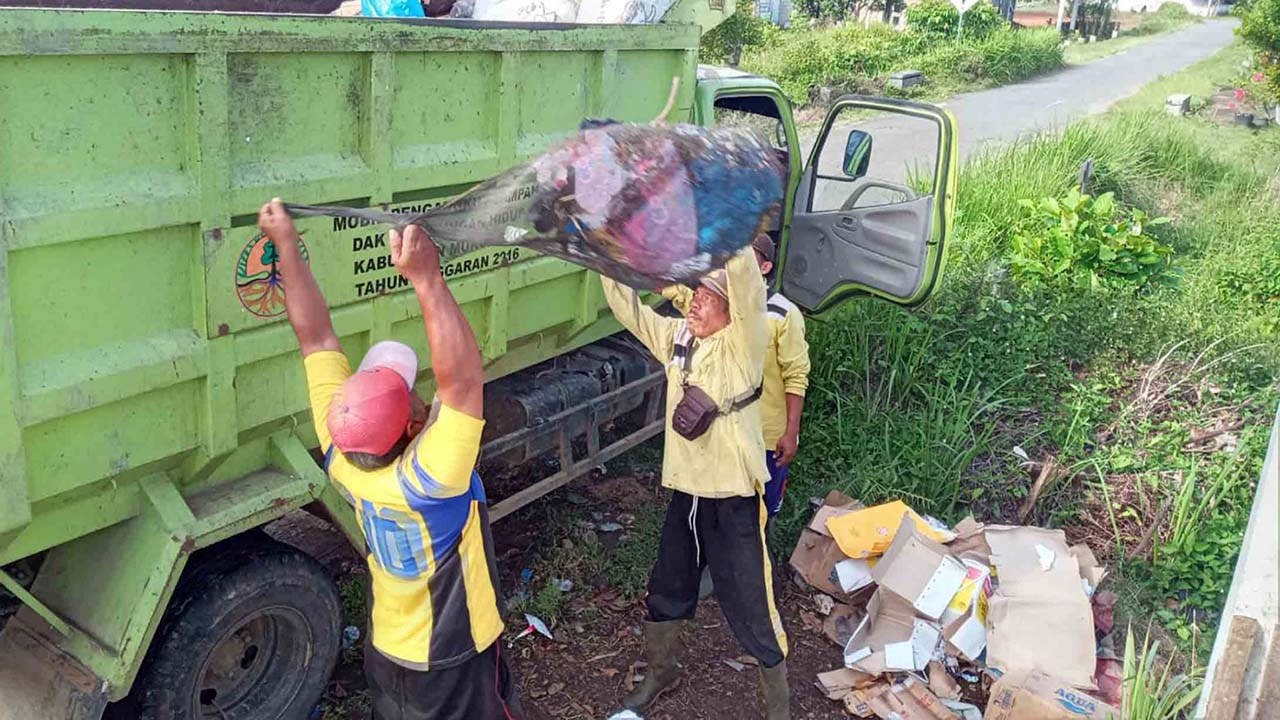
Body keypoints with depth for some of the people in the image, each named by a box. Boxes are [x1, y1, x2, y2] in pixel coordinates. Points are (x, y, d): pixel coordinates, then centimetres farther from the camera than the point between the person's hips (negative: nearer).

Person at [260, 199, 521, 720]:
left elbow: (316, 337, -17)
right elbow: (462, 381, -48)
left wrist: (286, 242, -12)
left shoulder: (342, 457, -20)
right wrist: (427, 278, -53)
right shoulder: (422, 481, -38)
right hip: (453, 666, -6)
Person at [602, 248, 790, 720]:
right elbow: (625, 304, 5)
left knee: (753, 610, 4)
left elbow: (746, 280, -30)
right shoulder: (675, 337, 4)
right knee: (665, 592, 23)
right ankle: (660, 670, 49)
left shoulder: (744, 344, -14)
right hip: (684, 493, 6)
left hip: (734, 501, -6)